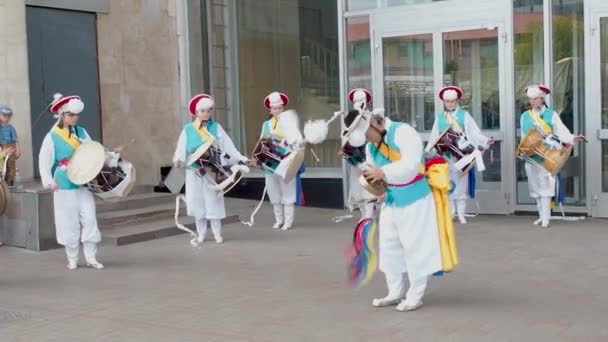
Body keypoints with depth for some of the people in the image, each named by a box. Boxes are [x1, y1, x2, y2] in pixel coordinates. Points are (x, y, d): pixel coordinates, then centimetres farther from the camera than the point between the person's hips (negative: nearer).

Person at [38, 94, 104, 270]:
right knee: (69, 222, 3)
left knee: (89, 218, -1)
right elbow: (44, 161, -8)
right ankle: (72, 259, 16)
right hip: (65, 186, -3)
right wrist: (49, 181, -21)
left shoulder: (82, 132, 7)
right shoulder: (52, 137, -6)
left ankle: (91, 257, 7)